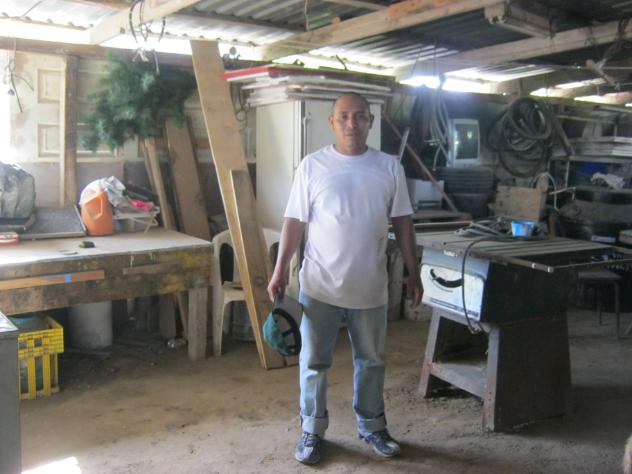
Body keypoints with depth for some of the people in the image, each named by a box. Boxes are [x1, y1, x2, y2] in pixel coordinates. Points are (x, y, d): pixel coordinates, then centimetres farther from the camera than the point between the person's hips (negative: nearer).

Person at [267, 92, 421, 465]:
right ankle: (313, 430, 27)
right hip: (320, 286, -1)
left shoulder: (390, 167, 1)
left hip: (371, 287, 2)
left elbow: (402, 223, 5)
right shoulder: (313, 165, -4)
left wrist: (414, 274, 5)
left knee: (371, 361, 16)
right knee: (314, 363, 9)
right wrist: (280, 271, -8)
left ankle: (372, 426, 35)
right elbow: (295, 222, -3)